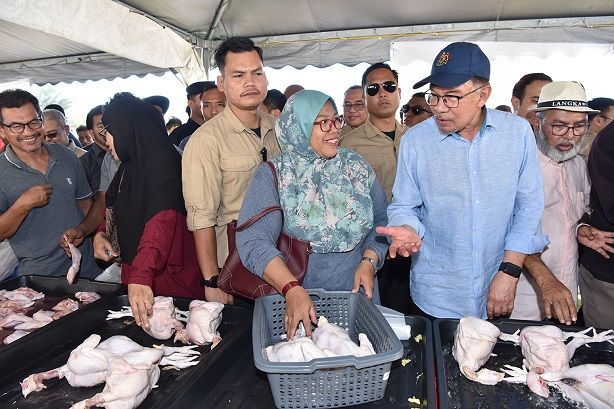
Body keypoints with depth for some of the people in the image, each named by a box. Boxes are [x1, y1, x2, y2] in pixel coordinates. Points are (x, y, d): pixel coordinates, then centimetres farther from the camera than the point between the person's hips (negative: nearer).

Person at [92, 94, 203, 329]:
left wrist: (141, 276, -41)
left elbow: (163, 219, -32)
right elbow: (115, 212, 26)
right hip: (134, 274, 9)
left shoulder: (162, 159, -17)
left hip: (170, 279, -9)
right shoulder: (130, 165, 14)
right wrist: (101, 235, 4)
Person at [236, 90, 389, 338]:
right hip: (296, 301, -3)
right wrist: (291, 289, -29)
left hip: (357, 297, 4)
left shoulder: (356, 167, 3)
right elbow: (253, 240, -19)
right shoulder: (272, 175, -8)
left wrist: (369, 262, -11)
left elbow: (381, 220, 5)